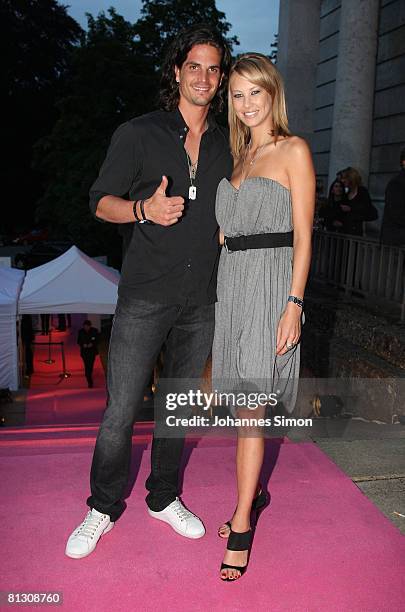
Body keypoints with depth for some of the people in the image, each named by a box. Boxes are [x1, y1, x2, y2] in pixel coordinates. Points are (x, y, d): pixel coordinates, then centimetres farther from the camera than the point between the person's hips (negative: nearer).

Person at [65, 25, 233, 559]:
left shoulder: (227, 147, 11)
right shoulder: (138, 134, 1)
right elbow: (101, 202, 0)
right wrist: (145, 209, -19)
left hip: (201, 303, 4)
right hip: (145, 296, -3)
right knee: (121, 411, -3)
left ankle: (164, 498, 32)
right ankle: (103, 508, 19)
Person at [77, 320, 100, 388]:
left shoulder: (94, 331, -5)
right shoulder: (81, 331, -3)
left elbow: (98, 340, -1)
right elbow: (79, 341, 3)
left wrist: (92, 344, -19)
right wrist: (83, 344, -17)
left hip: (92, 351, 0)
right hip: (84, 352, 0)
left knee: (90, 366, 3)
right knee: (87, 366, -6)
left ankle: (89, 377, 25)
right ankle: (90, 382, 0)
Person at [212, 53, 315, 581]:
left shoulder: (293, 150, -3)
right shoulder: (240, 155, 17)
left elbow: (303, 235, -9)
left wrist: (294, 305, -16)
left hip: (270, 284, -7)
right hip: (232, 281, 7)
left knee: (251, 406, -6)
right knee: (244, 405, 12)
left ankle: (241, 527, 5)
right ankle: (253, 492, 30)